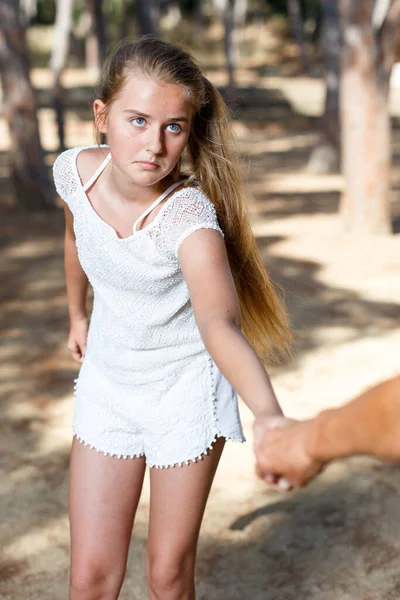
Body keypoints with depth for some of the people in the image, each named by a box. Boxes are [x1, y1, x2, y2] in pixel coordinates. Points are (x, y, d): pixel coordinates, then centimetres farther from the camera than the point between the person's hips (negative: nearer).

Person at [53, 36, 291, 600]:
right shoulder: (75, 170, -15)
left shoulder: (188, 218, -30)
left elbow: (219, 324, -48)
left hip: (185, 389, -3)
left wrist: (268, 412, -65)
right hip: (108, 383, 4)